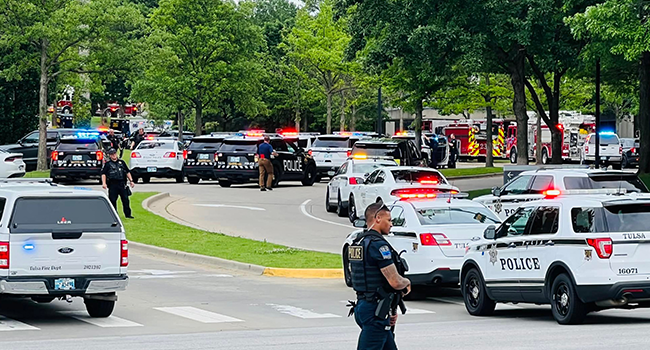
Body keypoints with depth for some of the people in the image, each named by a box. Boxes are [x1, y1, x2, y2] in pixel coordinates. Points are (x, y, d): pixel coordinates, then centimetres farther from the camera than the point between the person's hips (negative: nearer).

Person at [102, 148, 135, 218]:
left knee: (125, 199, 2)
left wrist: (131, 180, 11)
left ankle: (128, 214, 9)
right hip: (113, 184, -3)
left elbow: (127, 172, 19)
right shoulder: (108, 164, 4)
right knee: (112, 200, -1)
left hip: (122, 184, 3)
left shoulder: (121, 162, 15)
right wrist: (104, 183, -15)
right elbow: (103, 174, -2)